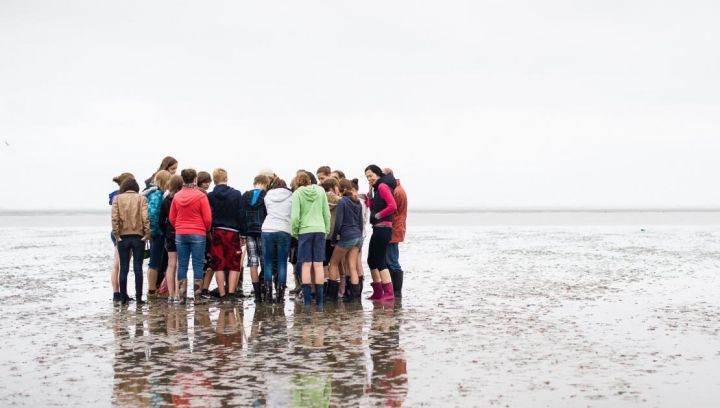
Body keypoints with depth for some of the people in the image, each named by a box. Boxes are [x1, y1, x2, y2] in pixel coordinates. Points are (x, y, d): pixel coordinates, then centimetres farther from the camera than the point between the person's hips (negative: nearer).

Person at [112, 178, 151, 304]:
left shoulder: (117, 198, 2)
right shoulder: (141, 198, 0)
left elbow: (115, 218, -7)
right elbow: (145, 217, -10)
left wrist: (116, 234, -3)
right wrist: (147, 233, -4)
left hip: (123, 237, 1)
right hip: (138, 236, -1)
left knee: (124, 268, 8)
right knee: (138, 268, 2)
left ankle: (123, 297, 9)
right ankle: (138, 297, 0)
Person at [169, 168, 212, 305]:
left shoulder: (177, 196, 2)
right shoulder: (200, 196, -9)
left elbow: (172, 218, 8)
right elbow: (208, 218, -7)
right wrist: (206, 230, 12)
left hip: (180, 234, 3)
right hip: (198, 234, -3)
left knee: (182, 265, 7)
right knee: (197, 265, 1)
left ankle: (182, 296, 7)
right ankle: (197, 297, 0)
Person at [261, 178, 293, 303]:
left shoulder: (268, 196, 12)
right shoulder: (291, 197, 9)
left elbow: (268, 212, 15)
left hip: (267, 230, 1)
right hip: (284, 231, -1)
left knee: (268, 263, 5)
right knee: (282, 263, 2)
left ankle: (268, 294, 1)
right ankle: (280, 295, -3)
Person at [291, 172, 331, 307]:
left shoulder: (297, 194, -2)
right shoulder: (320, 190, 7)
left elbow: (295, 216, -8)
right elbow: (327, 213, 8)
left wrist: (294, 232, 5)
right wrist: (327, 230, 16)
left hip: (304, 230, -2)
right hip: (320, 230, 2)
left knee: (306, 265, 1)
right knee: (318, 265, 4)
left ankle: (306, 298, -2)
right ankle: (320, 299, 4)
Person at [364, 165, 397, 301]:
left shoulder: (382, 186, -12)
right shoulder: (377, 188, 17)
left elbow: (392, 206, -22)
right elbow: (372, 207, 17)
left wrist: (378, 215, -13)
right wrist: (370, 192, 9)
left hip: (383, 228, -10)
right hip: (378, 229, 10)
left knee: (380, 261, -9)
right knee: (372, 260, 15)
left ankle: (389, 292, -8)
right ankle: (378, 292, 21)